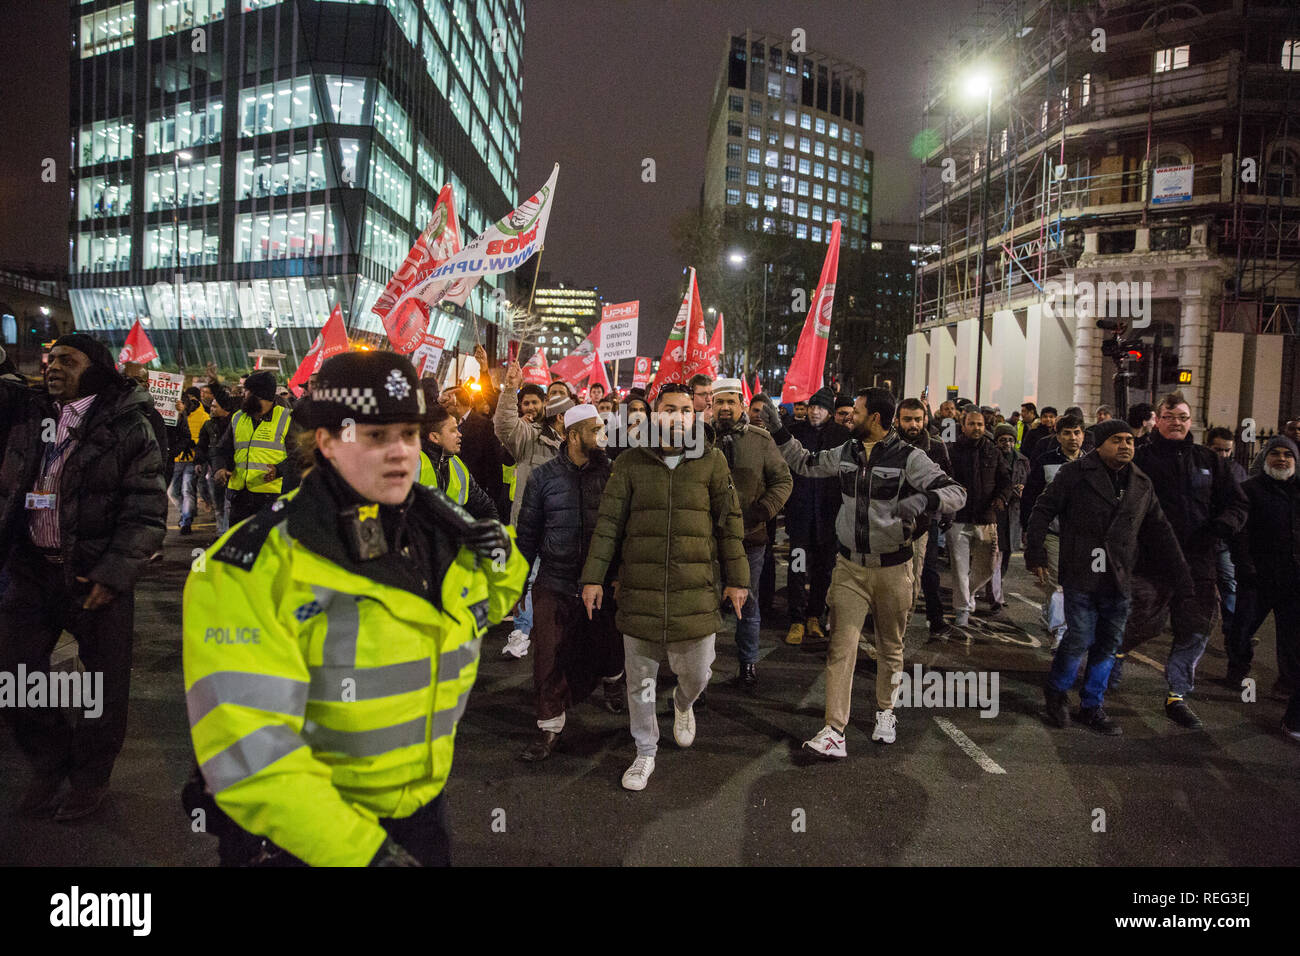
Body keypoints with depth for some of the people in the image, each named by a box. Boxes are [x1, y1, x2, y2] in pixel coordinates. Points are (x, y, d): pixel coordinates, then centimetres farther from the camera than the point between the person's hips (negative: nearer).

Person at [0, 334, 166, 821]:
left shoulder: (129, 427, -8)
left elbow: (147, 512, -11)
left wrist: (114, 573, -17)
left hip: (97, 575, -4)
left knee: (104, 680, 8)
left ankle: (91, 774, 30)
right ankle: (50, 762, 35)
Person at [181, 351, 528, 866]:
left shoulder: (446, 532, -3)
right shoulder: (255, 567, -21)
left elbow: (478, 607, 18)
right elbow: (246, 749, -25)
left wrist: (502, 565, -4)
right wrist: (360, 850, -28)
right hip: (302, 836, -5)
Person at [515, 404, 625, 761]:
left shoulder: (612, 473, 0)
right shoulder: (544, 476, 0)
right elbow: (528, 532, 6)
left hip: (603, 583, 1)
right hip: (554, 584, -1)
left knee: (607, 647, 16)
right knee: (550, 658, 0)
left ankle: (613, 680, 50)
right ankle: (550, 726, 17)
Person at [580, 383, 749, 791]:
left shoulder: (712, 461, 5)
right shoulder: (630, 462, 4)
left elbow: (729, 524, 7)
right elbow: (608, 523, 4)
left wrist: (736, 578, 6)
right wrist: (593, 577, 0)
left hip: (697, 589, 0)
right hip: (639, 589, 0)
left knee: (696, 673, 7)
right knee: (639, 679, 9)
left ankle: (683, 703, 44)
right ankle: (645, 754, 29)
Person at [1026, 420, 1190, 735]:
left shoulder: (1142, 485, 12)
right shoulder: (1075, 474, -3)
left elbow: (1160, 532, 17)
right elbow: (1043, 511, -3)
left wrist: (1182, 576, 14)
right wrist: (1036, 555, -9)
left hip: (1118, 580, 5)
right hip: (1080, 576, -5)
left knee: (1108, 645, 9)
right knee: (1081, 639, -5)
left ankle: (1092, 706, 23)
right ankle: (1056, 691, 20)